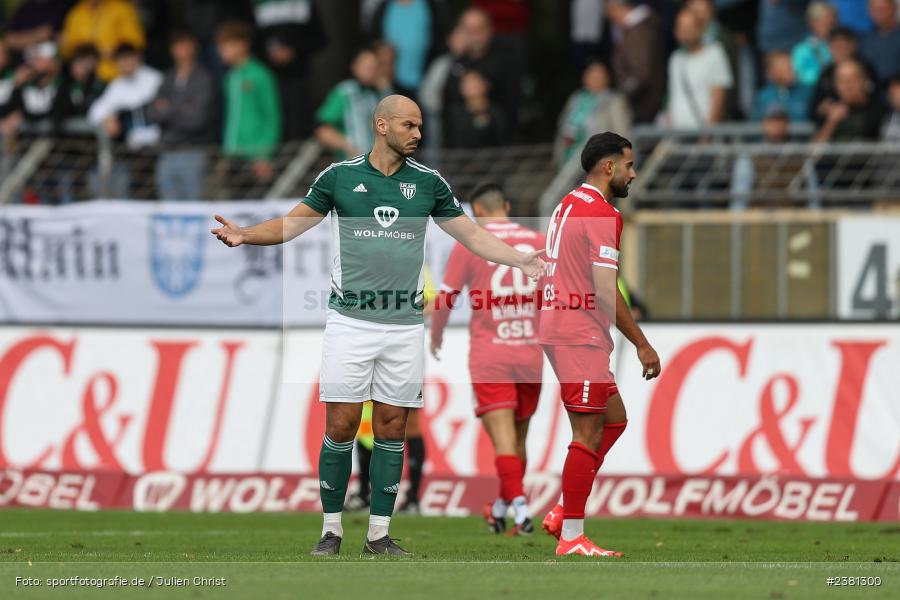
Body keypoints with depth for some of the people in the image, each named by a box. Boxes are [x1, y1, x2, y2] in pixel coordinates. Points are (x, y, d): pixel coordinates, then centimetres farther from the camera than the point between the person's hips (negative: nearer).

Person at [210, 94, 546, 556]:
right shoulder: (340, 176, 2)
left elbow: (472, 235, 13)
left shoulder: (428, 182, 7)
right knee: (341, 424, -5)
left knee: (392, 426, 2)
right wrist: (244, 235, -9)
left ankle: (379, 533, 8)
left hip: (404, 324, 2)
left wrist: (520, 260, 2)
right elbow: (293, 223, 7)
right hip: (350, 322, -2)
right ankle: (331, 528, 5)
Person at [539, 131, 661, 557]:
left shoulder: (567, 205, 17)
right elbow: (606, 291, -18)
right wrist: (641, 344, -13)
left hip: (558, 327, 10)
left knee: (614, 419, 16)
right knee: (588, 434, -6)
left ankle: (564, 512, 12)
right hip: (581, 335, -10)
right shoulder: (601, 214, -14)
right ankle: (571, 538, -5)